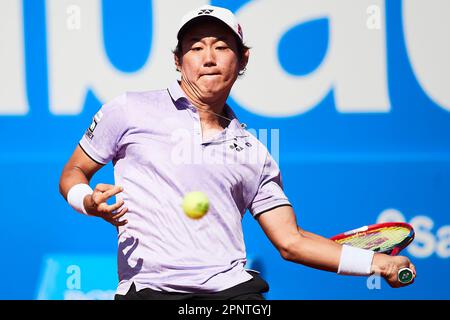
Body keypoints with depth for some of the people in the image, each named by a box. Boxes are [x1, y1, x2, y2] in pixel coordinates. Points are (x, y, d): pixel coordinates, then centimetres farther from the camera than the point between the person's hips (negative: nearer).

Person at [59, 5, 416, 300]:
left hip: (233, 288, 2)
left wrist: (376, 261, 6)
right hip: (150, 289, -2)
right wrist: (89, 202, -8)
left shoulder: (254, 154, 16)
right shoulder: (131, 110, 8)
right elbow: (72, 173, 16)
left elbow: (291, 241, 17)